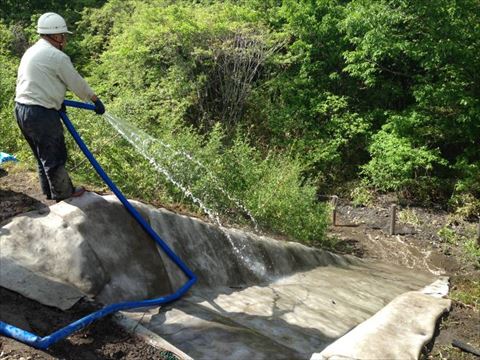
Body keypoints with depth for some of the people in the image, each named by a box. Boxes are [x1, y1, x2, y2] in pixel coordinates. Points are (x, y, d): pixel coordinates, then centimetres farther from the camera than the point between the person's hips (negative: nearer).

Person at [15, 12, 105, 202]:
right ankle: (63, 193, 20)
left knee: (43, 156, 21)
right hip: (41, 114, -10)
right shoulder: (57, 56, -13)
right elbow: (78, 83, -6)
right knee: (54, 157, 6)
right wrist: (96, 100, 6)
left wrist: (57, 100, 21)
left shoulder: (31, 52, 16)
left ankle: (50, 191, 33)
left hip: (22, 109, 10)